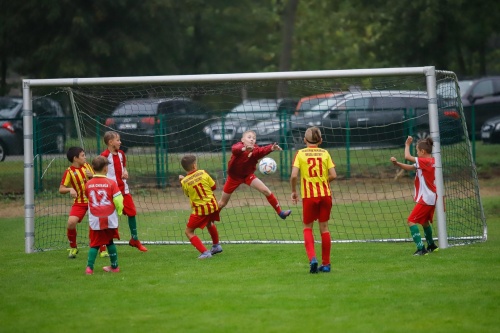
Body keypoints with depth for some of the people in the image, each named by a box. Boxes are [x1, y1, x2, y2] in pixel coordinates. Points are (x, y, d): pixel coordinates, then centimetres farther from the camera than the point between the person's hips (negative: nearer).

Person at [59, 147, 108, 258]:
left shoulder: (87, 166, 3)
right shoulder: (69, 172, -9)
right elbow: (61, 189, -8)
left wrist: (92, 176, -11)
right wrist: (70, 189, -27)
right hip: (79, 202, -3)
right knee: (71, 222, -21)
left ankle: (103, 250, 10)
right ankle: (73, 248, 4)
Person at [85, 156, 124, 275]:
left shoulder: (88, 184, -2)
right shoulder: (111, 183, -9)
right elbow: (118, 199, -11)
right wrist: (119, 211, 8)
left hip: (95, 220, 0)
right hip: (110, 218, 0)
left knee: (94, 244, 6)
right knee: (109, 242, 16)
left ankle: (89, 267, -7)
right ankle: (114, 266, 24)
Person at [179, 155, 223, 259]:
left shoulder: (184, 182, -11)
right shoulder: (203, 173, -7)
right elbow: (213, 187, 2)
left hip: (200, 209, -4)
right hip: (212, 205, 4)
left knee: (189, 232, 6)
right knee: (209, 223, 35)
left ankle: (205, 252, -10)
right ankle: (216, 246, 50)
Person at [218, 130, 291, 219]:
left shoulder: (255, 150, -19)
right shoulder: (239, 146, -27)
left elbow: (263, 150, -43)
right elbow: (235, 149, -53)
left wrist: (271, 148, -66)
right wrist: (244, 149, -77)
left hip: (248, 175, 2)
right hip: (234, 176, -2)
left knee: (266, 191, -11)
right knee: (222, 203, 6)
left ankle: (280, 212, 1)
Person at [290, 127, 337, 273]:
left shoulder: (300, 154, -3)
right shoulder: (325, 153, 2)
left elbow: (294, 175, -13)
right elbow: (333, 175, -3)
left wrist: (293, 191, 2)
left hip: (309, 195, -2)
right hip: (325, 194, 2)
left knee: (307, 227, 11)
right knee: (324, 227, 11)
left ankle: (312, 258, -10)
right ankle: (326, 264, 14)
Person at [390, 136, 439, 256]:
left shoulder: (425, 161, -19)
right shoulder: (430, 161, 10)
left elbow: (407, 157, -21)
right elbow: (409, 168, 9)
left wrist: (407, 145, -4)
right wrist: (396, 163, -4)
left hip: (425, 199, -10)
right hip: (431, 198, 10)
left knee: (411, 221, -11)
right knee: (425, 221, 27)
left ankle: (421, 249, -18)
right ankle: (431, 245, 43)